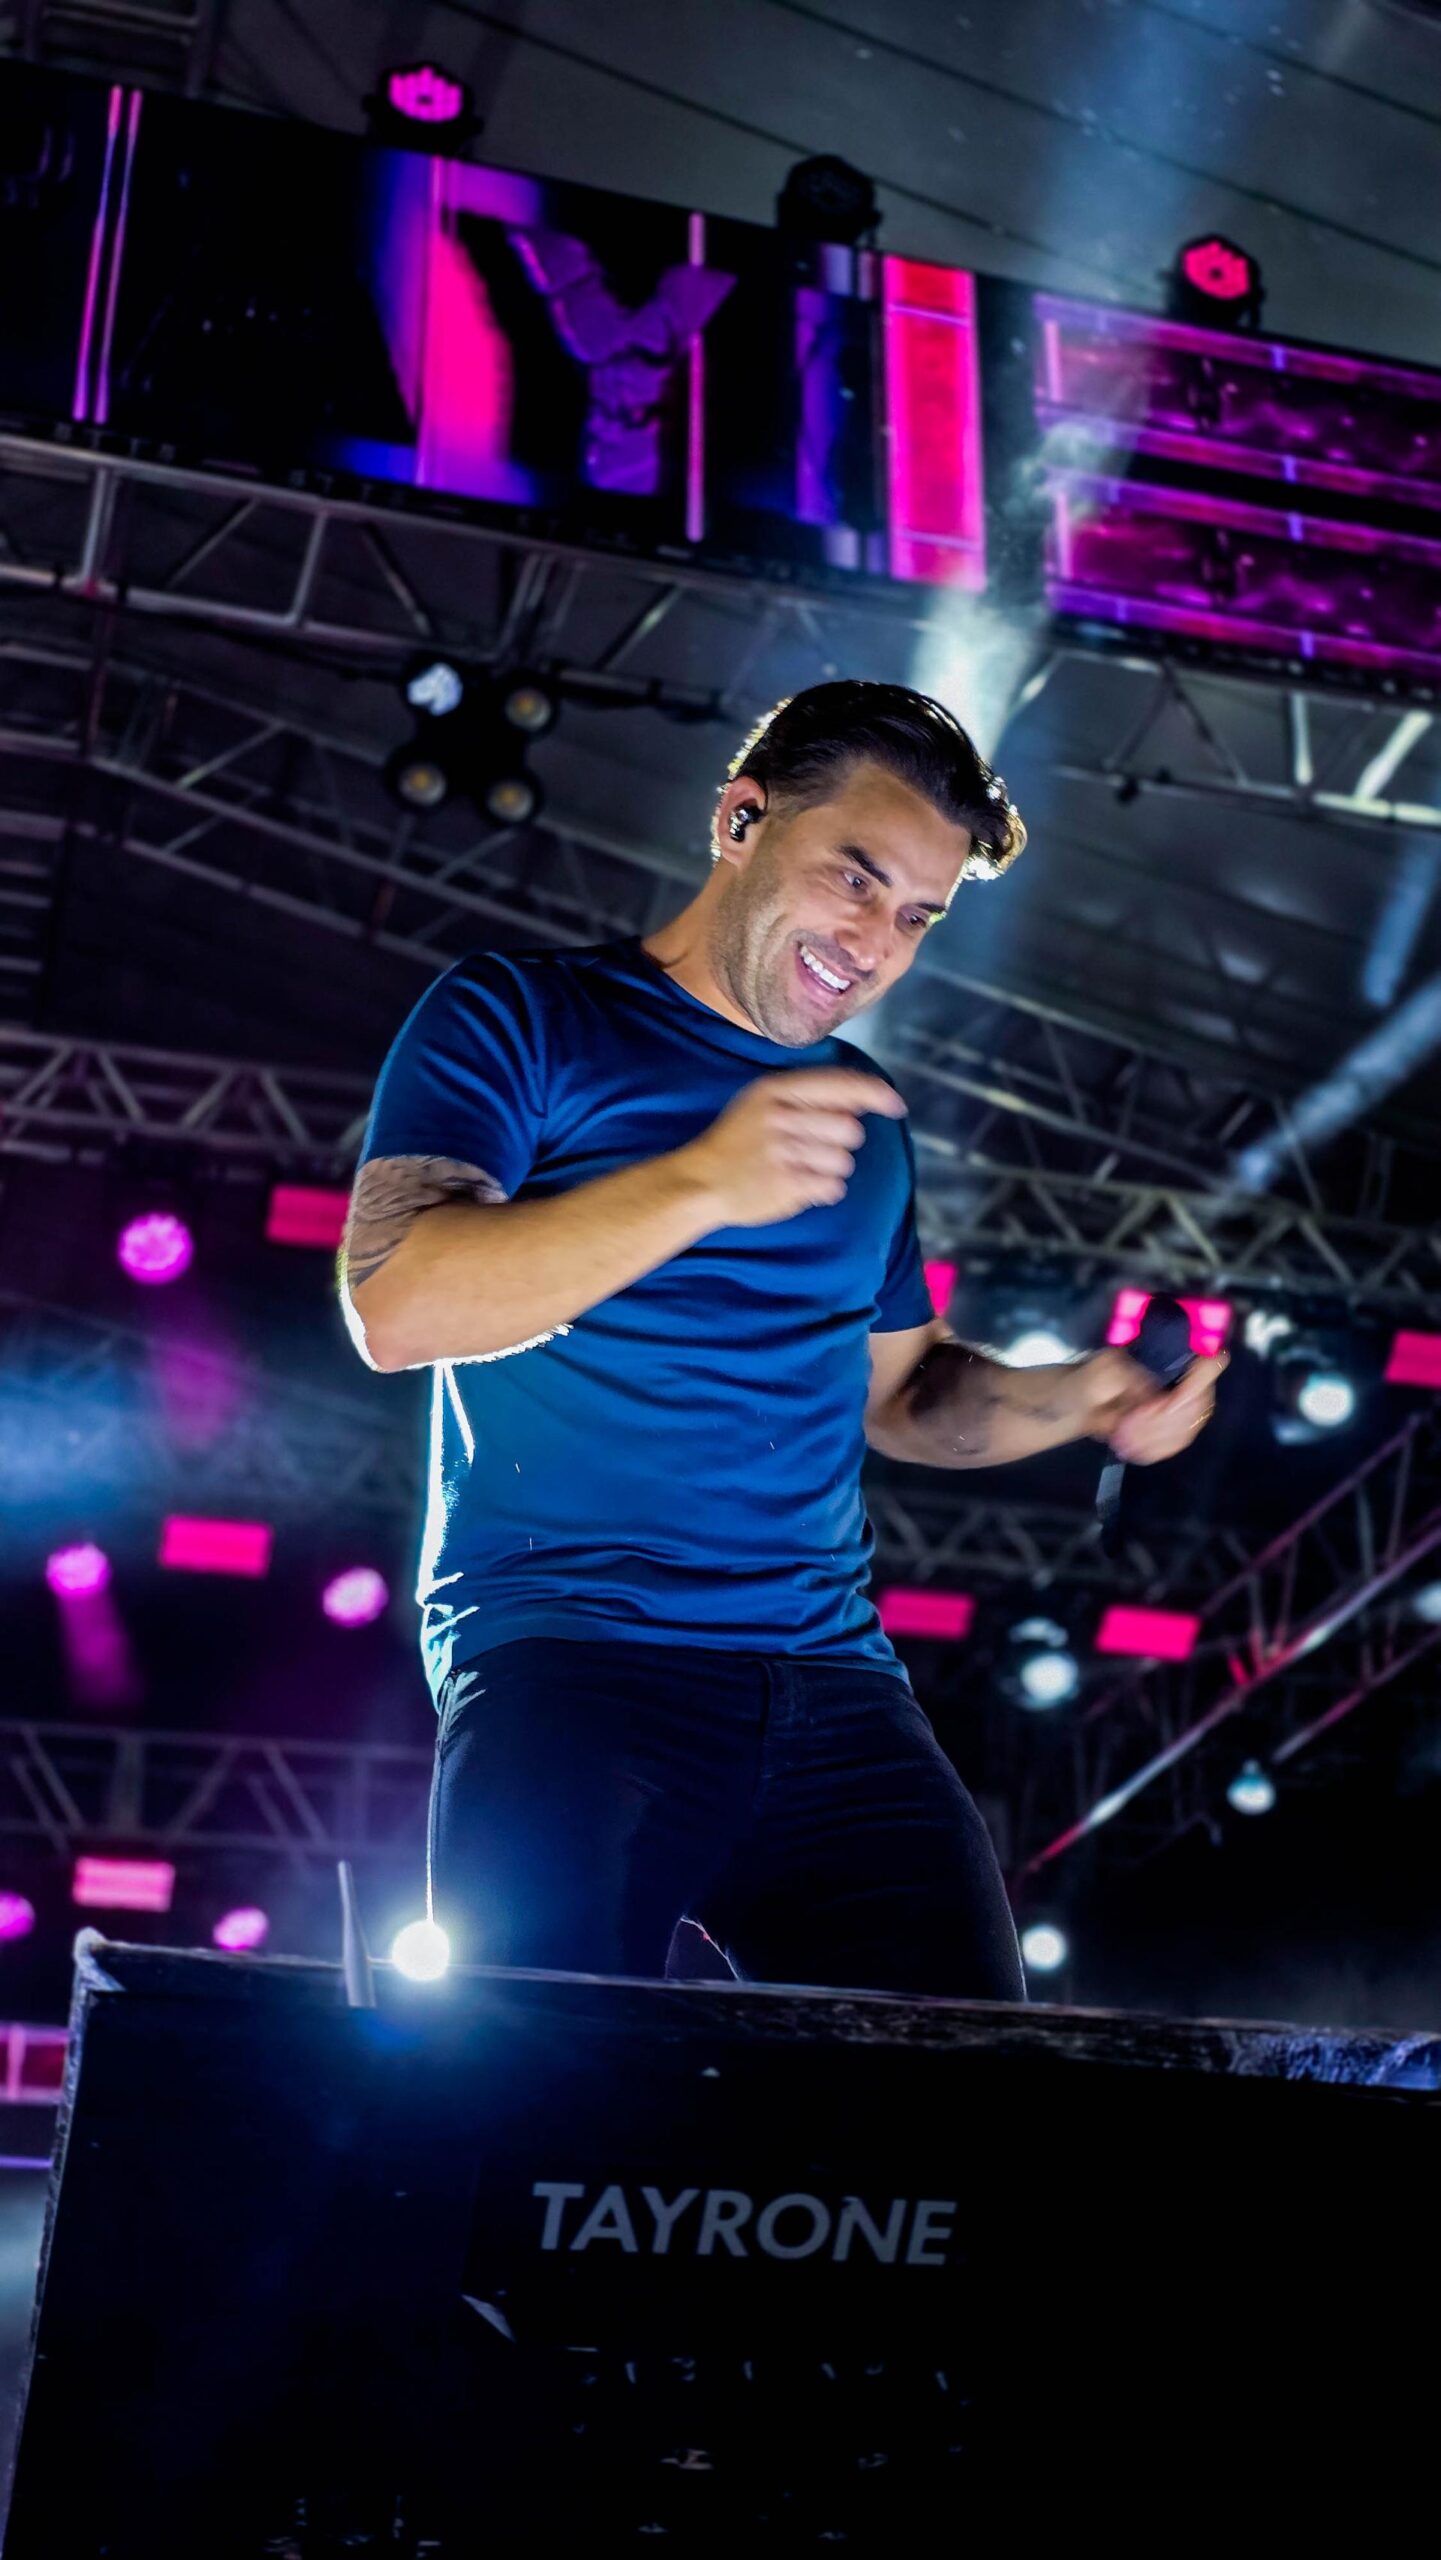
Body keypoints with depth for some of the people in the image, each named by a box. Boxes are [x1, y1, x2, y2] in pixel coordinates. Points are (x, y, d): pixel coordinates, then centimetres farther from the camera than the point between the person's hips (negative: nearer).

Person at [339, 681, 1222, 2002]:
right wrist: (699, 1186, -22)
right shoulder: (523, 1017, 5)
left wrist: (1081, 1399, 10)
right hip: (564, 1654, -5)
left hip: (833, 1688, 5)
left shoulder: (863, 1117, 22)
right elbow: (394, 1304, -10)